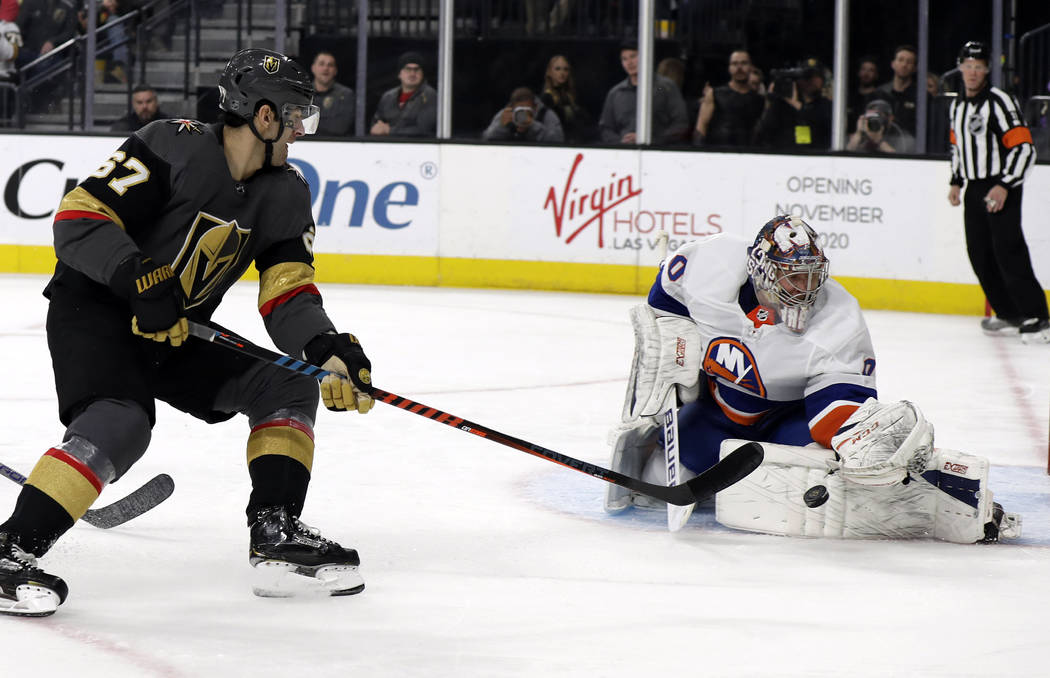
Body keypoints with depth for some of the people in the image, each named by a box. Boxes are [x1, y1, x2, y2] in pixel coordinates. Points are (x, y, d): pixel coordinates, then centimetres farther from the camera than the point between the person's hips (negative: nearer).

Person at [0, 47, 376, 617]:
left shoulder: (284, 194, 3)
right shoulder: (174, 149, -19)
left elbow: (286, 296, -2)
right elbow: (79, 218, -22)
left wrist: (329, 352, -21)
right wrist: (142, 281, -33)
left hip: (173, 335, 8)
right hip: (94, 309, -8)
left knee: (289, 387, 0)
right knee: (121, 425, -32)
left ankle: (275, 534, 0)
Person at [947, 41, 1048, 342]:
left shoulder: (1000, 102, -13)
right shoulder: (957, 106, 13)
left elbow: (1024, 148, -17)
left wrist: (1004, 186, -22)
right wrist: (956, 182, 18)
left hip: (1003, 188, -8)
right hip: (974, 189, 8)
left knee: (1008, 251, -16)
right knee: (979, 255, 5)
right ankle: (1009, 315, 16)